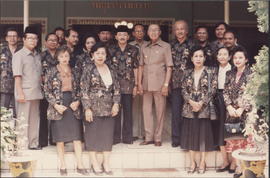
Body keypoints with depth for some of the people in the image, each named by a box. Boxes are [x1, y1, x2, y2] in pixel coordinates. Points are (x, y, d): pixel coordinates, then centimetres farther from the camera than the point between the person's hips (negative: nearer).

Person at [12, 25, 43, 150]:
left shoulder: (37, 56, 15)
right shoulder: (19, 55, -4)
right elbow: (17, 76, -10)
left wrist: (41, 89, 7)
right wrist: (20, 93, -16)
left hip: (36, 93, 6)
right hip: (24, 93, -6)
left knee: (35, 120, 9)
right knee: (23, 121, -1)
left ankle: (33, 143, 19)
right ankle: (22, 146, 5)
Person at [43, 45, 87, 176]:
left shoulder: (73, 72, 9)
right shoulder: (52, 72, 0)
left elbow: (79, 89, 12)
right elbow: (47, 90, -2)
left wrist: (77, 101, -5)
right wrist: (56, 105, -11)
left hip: (73, 106, 2)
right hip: (58, 107, -2)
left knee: (77, 136, -1)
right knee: (60, 137, 2)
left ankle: (80, 165, 3)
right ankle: (62, 166, 12)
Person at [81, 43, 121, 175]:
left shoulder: (111, 70, 9)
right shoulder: (89, 70, -4)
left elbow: (116, 88, 12)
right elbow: (84, 90, -8)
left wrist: (116, 103, -1)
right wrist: (87, 108, -14)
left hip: (108, 109, 4)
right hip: (93, 108, -4)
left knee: (108, 134, 7)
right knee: (93, 134, 3)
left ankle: (106, 163, 18)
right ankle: (95, 163, 14)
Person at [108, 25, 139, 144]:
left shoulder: (133, 50, 5)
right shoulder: (111, 50, 5)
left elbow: (135, 69, 6)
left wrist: (136, 85, 2)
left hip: (128, 85, 0)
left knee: (128, 111, 4)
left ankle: (127, 137, 13)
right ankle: (115, 137, 12)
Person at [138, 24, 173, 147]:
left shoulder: (165, 46, 0)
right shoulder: (144, 48, 13)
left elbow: (169, 67, -3)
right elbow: (141, 66, 15)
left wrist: (166, 84, -10)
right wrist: (139, 83, 7)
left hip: (159, 84, -4)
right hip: (146, 85, 4)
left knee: (160, 111, 1)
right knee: (146, 110, 7)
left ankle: (158, 138, 10)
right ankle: (149, 137, 15)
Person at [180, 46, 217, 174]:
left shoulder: (211, 72, 1)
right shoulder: (187, 73, 10)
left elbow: (212, 90, -6)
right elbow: (184, 90, 5)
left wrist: (201, 103, -14)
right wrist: (191, 102, -11)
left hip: (204, 108, -3)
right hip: (189, 108, 3)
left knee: (203, 134, 2)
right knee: (190, 134, 5)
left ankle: (202, 163, 13)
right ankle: (192, 162, 15)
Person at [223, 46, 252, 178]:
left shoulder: (251, 74, -5)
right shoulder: (230, 74, 10)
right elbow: (226, 92, 6)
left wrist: (241, 109, -16)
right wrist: (230, 107, -9)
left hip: (245, 112, -4)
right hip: (231, 111, 4)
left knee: (243, 137, -3)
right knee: (231, 137, 6)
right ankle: (233, 163, 18)